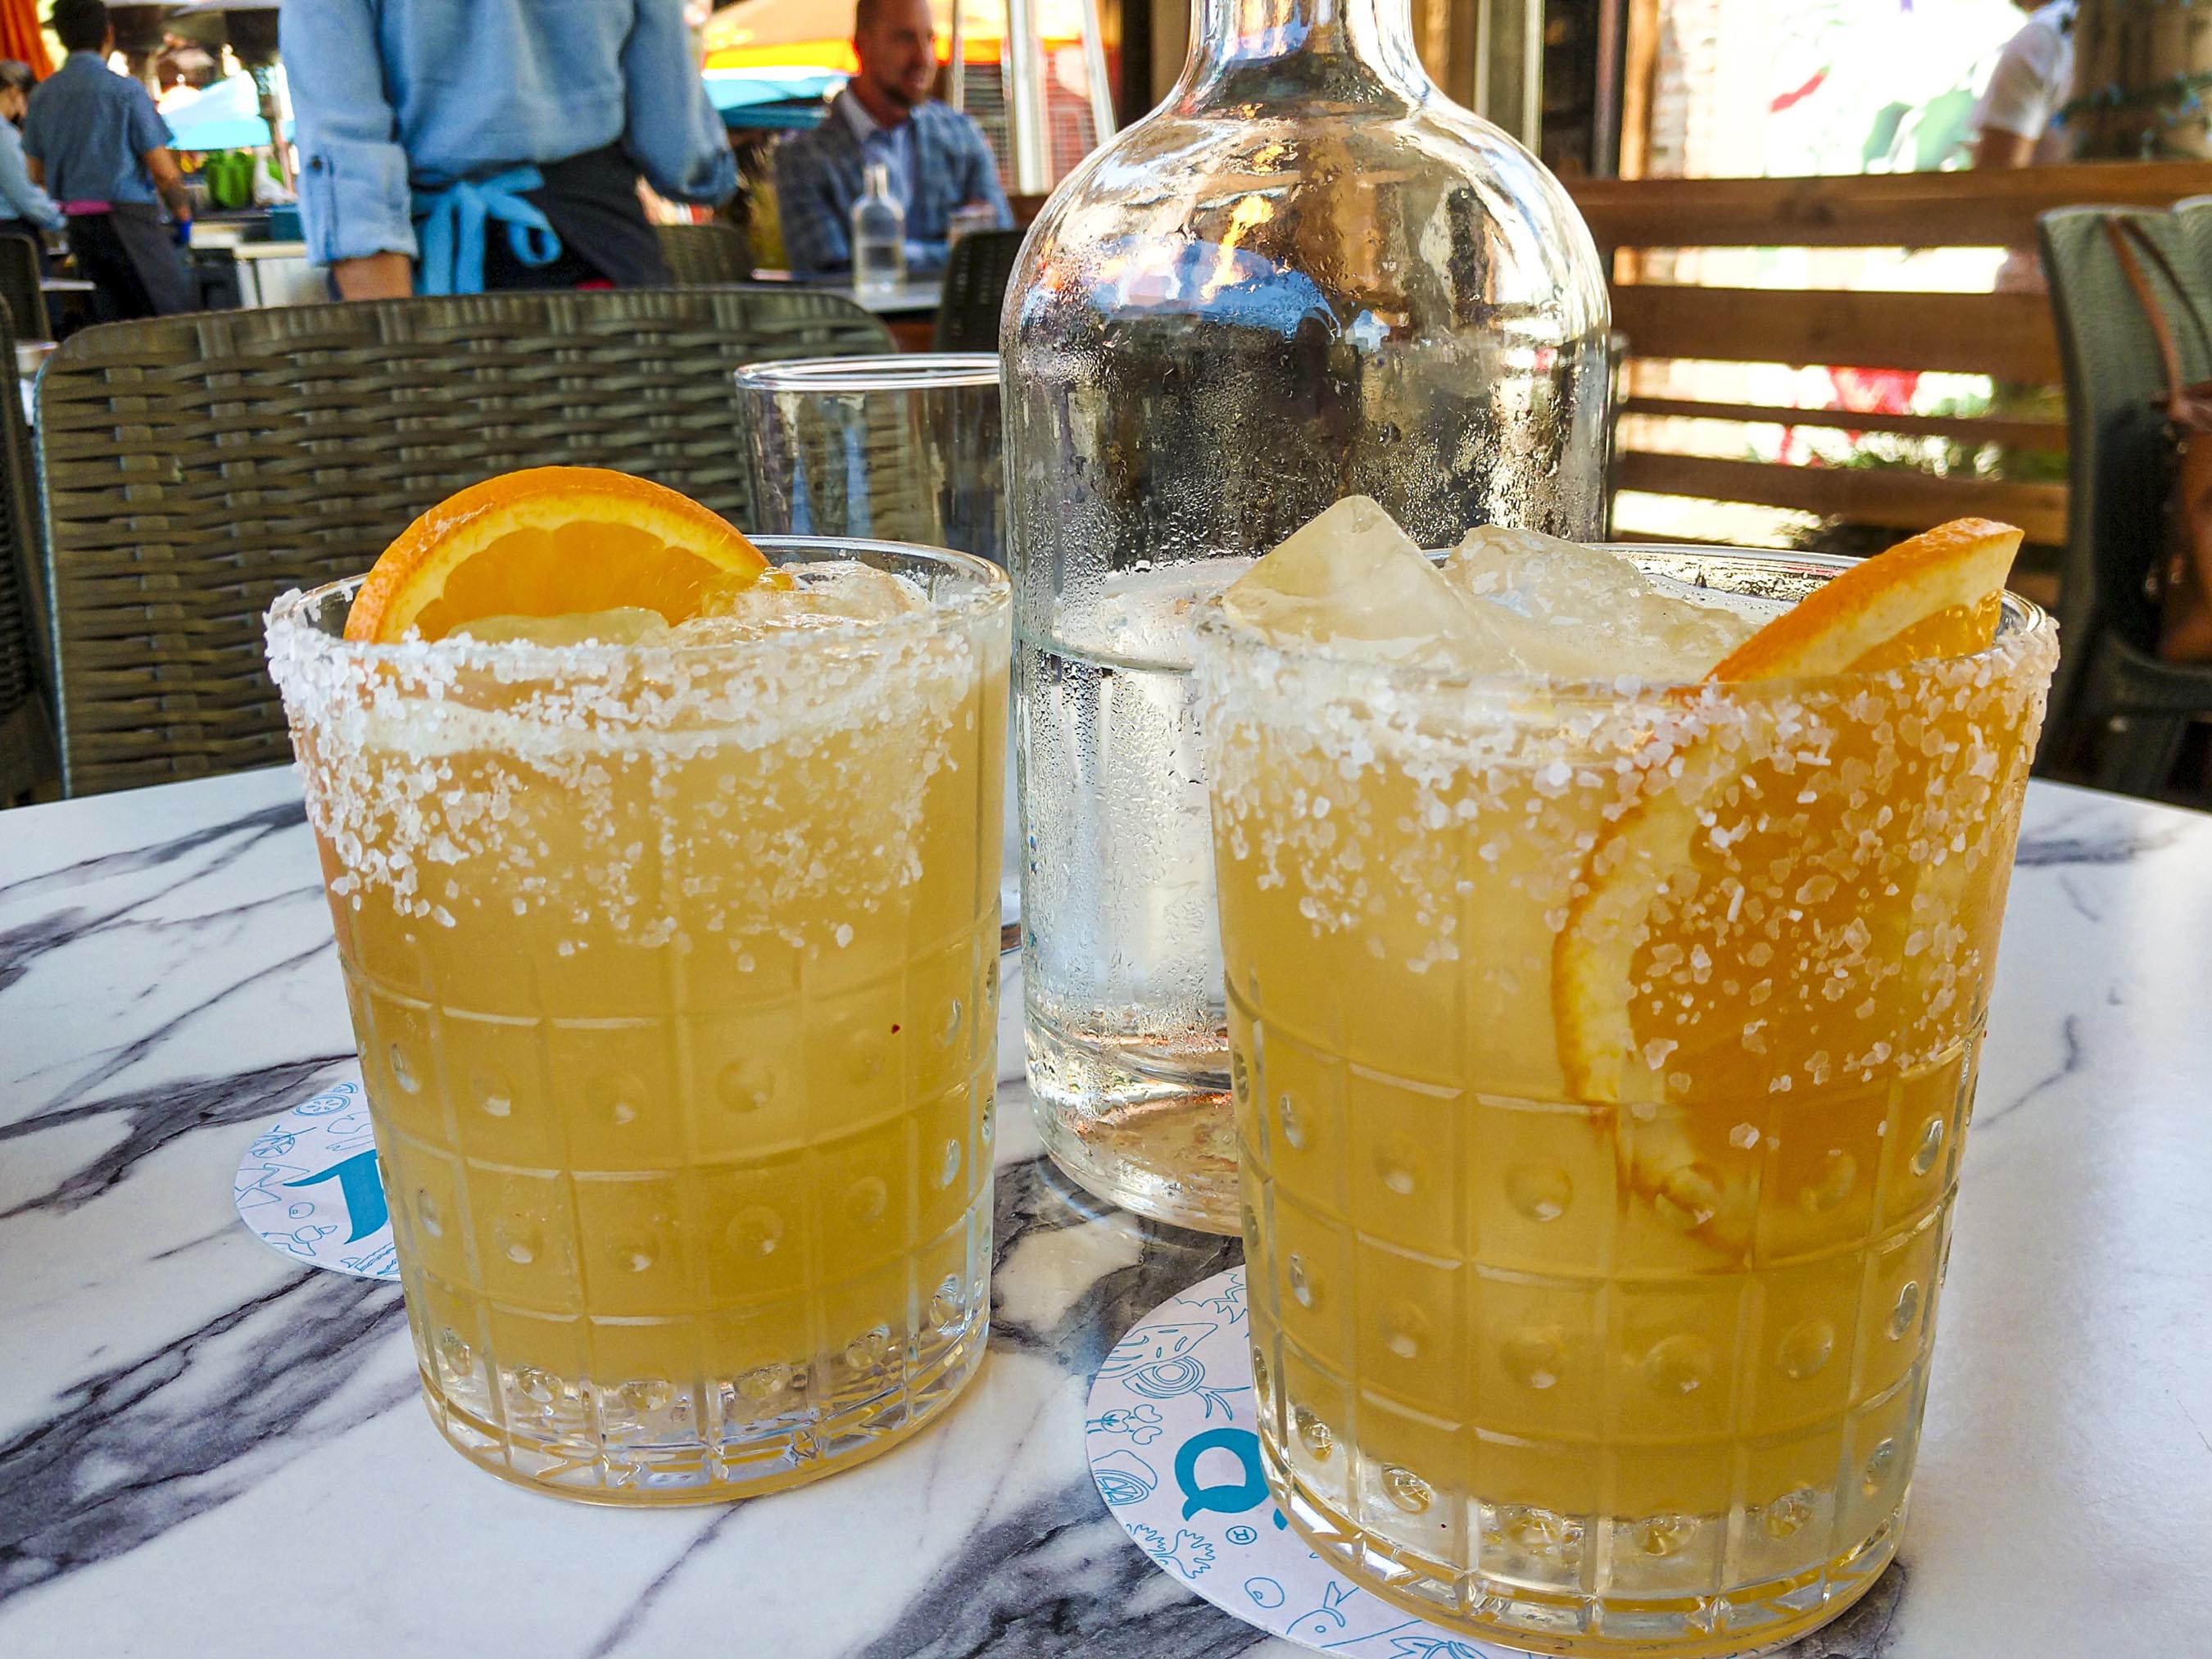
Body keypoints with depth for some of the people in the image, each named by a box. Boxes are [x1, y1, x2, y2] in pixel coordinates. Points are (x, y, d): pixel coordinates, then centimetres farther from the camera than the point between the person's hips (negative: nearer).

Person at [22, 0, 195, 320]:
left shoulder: (41, 96, 8)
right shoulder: (125, 90, -10)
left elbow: (36, 174, 15)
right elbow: (163, 170, -11)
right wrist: (183, 214, 5)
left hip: (78, 222, 7)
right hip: (128, 218, -6)